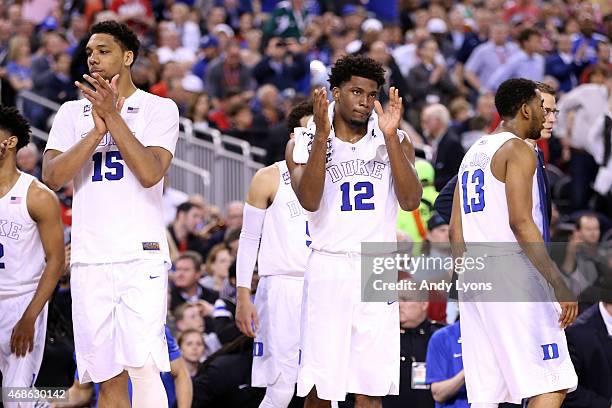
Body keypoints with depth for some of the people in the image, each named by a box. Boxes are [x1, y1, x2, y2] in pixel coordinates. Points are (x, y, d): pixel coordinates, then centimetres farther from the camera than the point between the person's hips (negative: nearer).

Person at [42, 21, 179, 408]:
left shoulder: (159, 109, 3)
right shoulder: (72, 112, 13)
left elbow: (150, 172, -12)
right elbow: (52, 176, 0)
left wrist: (113, 117, -13)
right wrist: (96, 131, -10)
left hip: (142, 256, -4)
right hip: (89, 259, 4)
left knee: (143, 366, -17)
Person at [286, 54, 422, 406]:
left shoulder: (395, 141, 8)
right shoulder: (305, 143, 3)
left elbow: (411, 201, -6)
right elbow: (310, 201, -13)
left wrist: (390, 137, -13)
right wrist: (322, 135, -18)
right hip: (329, 268, -1)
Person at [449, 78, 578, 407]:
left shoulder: (473, 154, 20)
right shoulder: (518, 150, -6)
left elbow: (456, 230, 19)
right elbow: (520, 222, -17)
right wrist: (559, 284, -17)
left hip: (473, 279, 9)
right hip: (513, 275, -9)